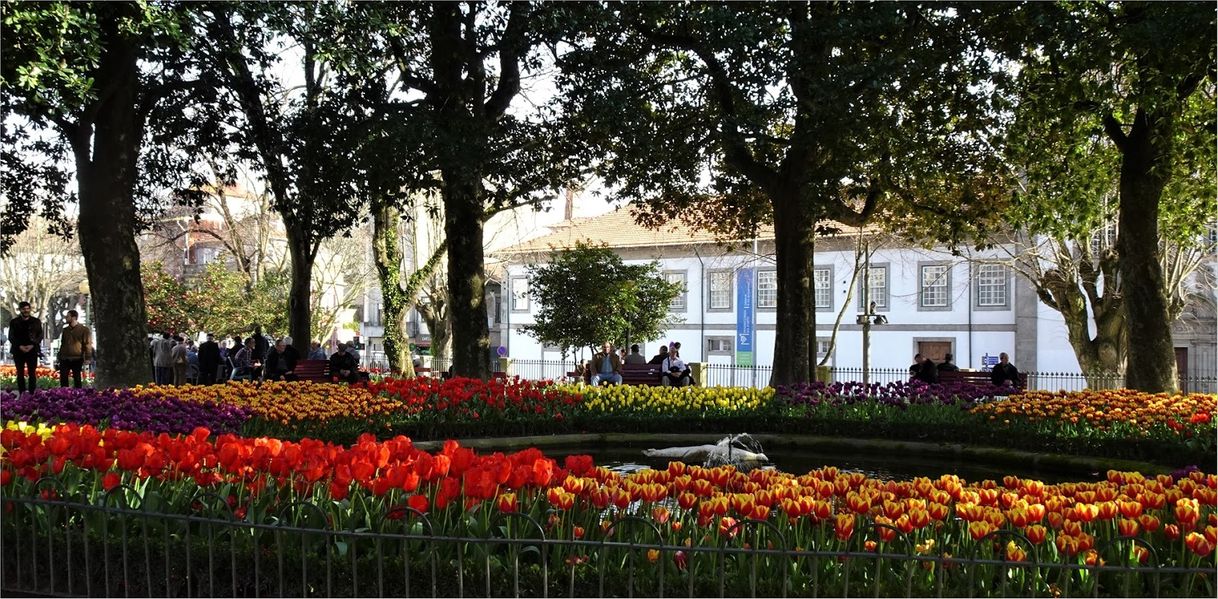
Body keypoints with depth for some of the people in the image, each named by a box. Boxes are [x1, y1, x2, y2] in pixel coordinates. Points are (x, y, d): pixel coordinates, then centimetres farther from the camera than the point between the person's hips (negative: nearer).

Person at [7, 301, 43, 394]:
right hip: (18, 351, 0)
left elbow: (40, 336, 4)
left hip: (32, 350, 0)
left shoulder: (36, 321, 7)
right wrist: (20, 346, -12)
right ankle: (21, 394, 5)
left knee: (32, 373, -3)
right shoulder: (14, 322, 7)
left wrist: (32, 345, -11)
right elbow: (11, 337, 3)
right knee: (20, 374, 2)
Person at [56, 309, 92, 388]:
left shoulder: (84, 329, -3)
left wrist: (87, 358, -14)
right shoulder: (65, 330, 16)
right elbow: (62, 344, 23)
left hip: (77, 359, -5)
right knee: (63, 379, 1)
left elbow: (88, 344, -8)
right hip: (65, 358, 5)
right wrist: (59, 356, 19)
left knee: (77, 379, 1)